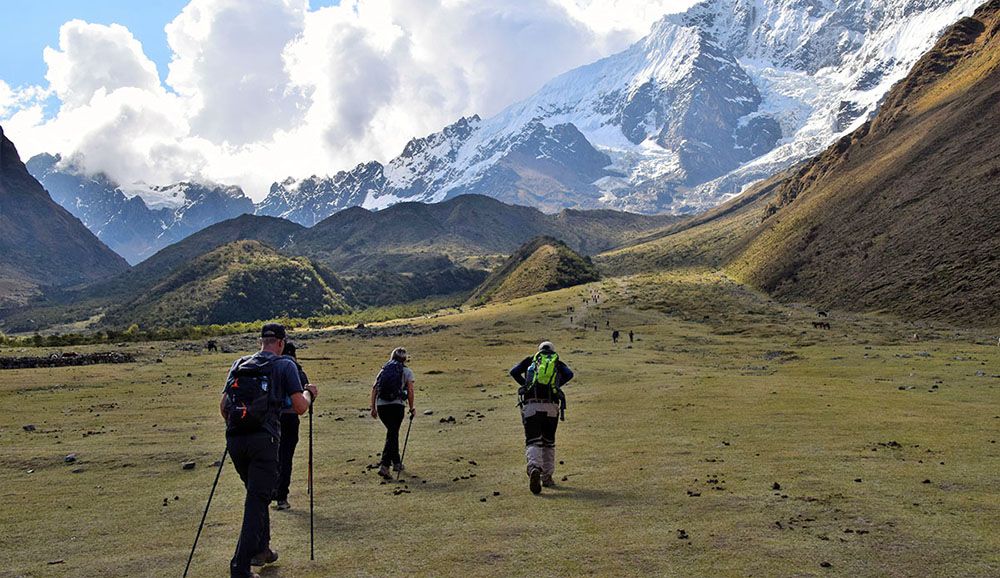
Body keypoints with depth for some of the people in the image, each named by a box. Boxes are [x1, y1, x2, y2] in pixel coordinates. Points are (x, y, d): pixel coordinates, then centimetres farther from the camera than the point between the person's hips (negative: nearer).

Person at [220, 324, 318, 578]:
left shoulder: (238, 364, 16)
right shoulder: (285, 365, 3)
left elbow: (223, 406, 16)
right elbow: (300, 407, -2)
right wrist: (309, 393, 18)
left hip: (235, 440, 5)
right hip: (263, 440, -5)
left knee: (257, 494, 24)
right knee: (257, 501, -1)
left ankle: (261, 549, 32)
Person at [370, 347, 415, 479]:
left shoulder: (383, 370, 19)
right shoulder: (407, 371, 8)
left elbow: (374, 388, 9)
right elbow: (410, 391, -2)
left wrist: (373, 407, 10)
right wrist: (411, 408, 9)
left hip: (381, 405, 4)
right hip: (396, 405, -4)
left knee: (392, 432, 22)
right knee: (392, 435, -2)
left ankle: (396, 463, 31)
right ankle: (384, 466, -16)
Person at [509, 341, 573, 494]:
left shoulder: (530, 360, 20)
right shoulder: (558, 363, 20)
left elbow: (514, 371, 5)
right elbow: (569, 374, 0)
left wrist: (525, 385, 14)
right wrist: (556, 385, 11)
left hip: (531, 405, -1)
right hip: (551, 406, 1)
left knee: (532, 442, -5)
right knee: (549, 442, 17)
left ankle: (534, 468, -32)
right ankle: (547, 477, 21)